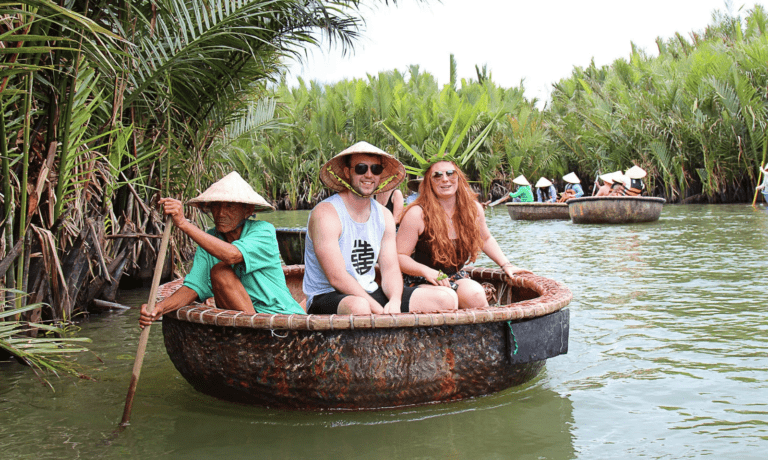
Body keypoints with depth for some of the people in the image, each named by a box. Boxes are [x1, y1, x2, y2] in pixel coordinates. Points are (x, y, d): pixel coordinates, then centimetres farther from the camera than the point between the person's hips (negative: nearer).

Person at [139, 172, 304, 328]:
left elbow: (231, 255, -31)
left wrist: (183, 223, -32)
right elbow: (193, 287, -5)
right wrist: (160, 308, -25)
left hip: (281, 315, -5)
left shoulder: (263, 231, -11)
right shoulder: (209, 239, 4)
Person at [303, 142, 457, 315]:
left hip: (371, 294, 7)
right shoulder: (325, 213, -14)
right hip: (327, 298, -7)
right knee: (359, 307, -43)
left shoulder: (384, 216, 9)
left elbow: (391, 270, 4)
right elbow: (337, 278, -21)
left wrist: (395, 302, -19)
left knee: (448, 299, -6)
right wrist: (380, 312, -26)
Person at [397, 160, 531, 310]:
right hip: (423, 282, -3)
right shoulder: (417, 214, -13)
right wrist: (427, 271, -26)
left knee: (474, 293, -31)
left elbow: (486, 239, 23)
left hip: (457, 277, 4)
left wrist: (506, 264, 13)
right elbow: (399, 256, -11)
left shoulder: (473, 208, 3)